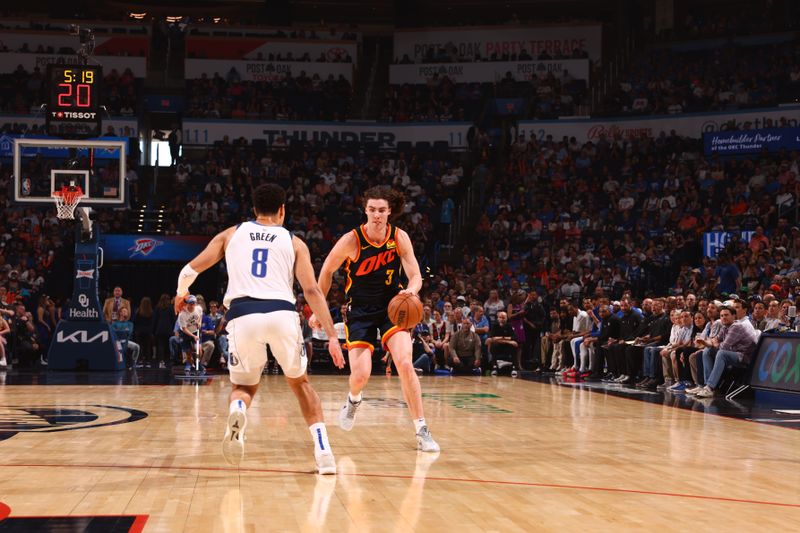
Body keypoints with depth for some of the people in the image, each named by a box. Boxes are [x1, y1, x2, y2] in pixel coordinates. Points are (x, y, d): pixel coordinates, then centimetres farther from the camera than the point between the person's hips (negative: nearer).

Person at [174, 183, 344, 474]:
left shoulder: (231, 234, 22)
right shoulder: (294, 242, 18)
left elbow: (190, 270, 20)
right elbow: (312, 291, 7)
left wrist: (181, 293, 42)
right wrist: (332, 336, 5)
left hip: (243, 316, 0)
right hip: (282, 314, 0)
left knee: (243, 386, 20)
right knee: (300, 383, 23)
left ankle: (237, 410, -17)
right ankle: (323, 452, 9)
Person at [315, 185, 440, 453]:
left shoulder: (399, 238, -12)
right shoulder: (351, 240, -17)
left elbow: (416, 276, -13)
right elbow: (326, 271, -2)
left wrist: (411, 290, -37)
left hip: (392, 306, 1)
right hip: (360, 310, -1)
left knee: (405, 364, -18)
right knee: (360, 375, -12)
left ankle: (421, 430, -8)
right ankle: (353, 400, 28)